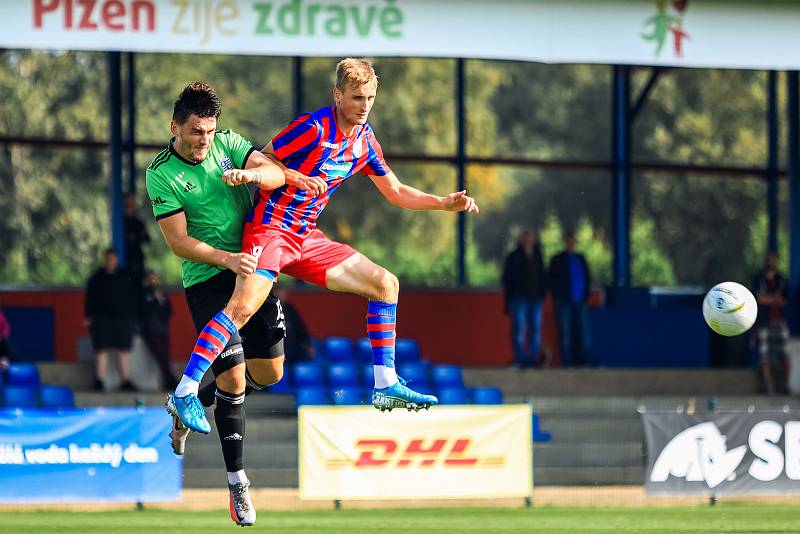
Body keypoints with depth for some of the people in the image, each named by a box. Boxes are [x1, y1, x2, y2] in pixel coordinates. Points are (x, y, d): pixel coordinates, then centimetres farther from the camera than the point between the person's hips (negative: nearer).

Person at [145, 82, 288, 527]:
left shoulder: (228, 143, 1)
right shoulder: (161, 174, -11)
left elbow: (277, 176, -11)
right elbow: (179, 241, -13)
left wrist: (251, 173, -33)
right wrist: (227, 259, -26)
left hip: (253, 268, 5)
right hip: (207, 280, -5)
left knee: (269, 373, 9)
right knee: (233, 377, -12)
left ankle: (189, 404, 32)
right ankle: (238, 482, -1)